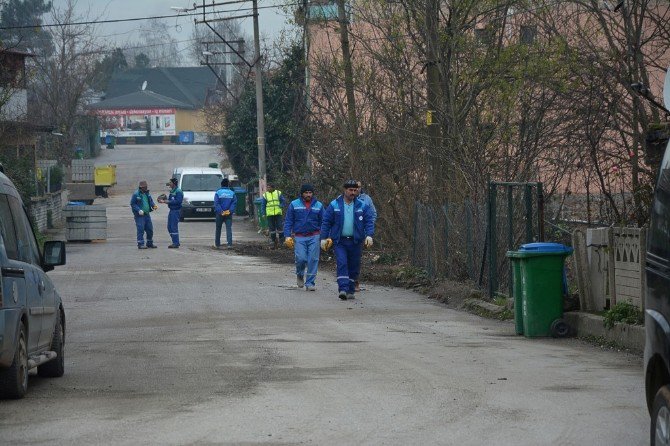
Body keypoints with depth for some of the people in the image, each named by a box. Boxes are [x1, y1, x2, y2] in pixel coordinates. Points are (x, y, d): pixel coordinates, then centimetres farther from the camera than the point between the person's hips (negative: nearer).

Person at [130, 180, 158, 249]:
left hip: (147, 214, 7)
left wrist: (154, 206, -1)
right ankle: (140, 244, -5)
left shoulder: (147, 193, 11)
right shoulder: (136, 194, -10)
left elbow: (151, 201, 21)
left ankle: (150, 243, 23)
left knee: (150, 229, 11)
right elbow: (132, 204, -10)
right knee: (140, 229, -9)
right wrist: (139, 210, -21)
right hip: (139, 215, -7)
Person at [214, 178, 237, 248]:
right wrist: (230, 210, -8)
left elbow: (216, 204, -10)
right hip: (229, 214, 1)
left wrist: (220, 211, -13)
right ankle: (229, 243, -14)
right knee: (229, 228, -2)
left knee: (218, 229, 10)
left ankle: (217, 244, 14)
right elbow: (234, 202, -4)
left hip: (220, 214, -1)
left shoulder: (217, 193, -2)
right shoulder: (232, 193, 4)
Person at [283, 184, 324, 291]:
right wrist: (287, 236, -4)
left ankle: (310, 283, 5)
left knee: (313, 260, -4)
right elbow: (288, 222, 5)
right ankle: (300, 275, 19)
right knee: (301, 258, -12)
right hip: (299, 237, -1)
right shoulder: (294, 205, 4)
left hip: (314, 237, 1)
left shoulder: (318, 205, 8)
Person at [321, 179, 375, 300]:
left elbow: (369, 221, 3)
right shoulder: (334, 205, 1)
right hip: (339, 241, -2)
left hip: (355, 241, 2)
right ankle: (343, 289, -23)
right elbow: (326, 222, 3)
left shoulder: (362, 206, 4)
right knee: (342, 264, -16)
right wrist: (323, 238, -2)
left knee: (354, 267, 6)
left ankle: (350, 291, 17)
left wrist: (369, 235, -13)